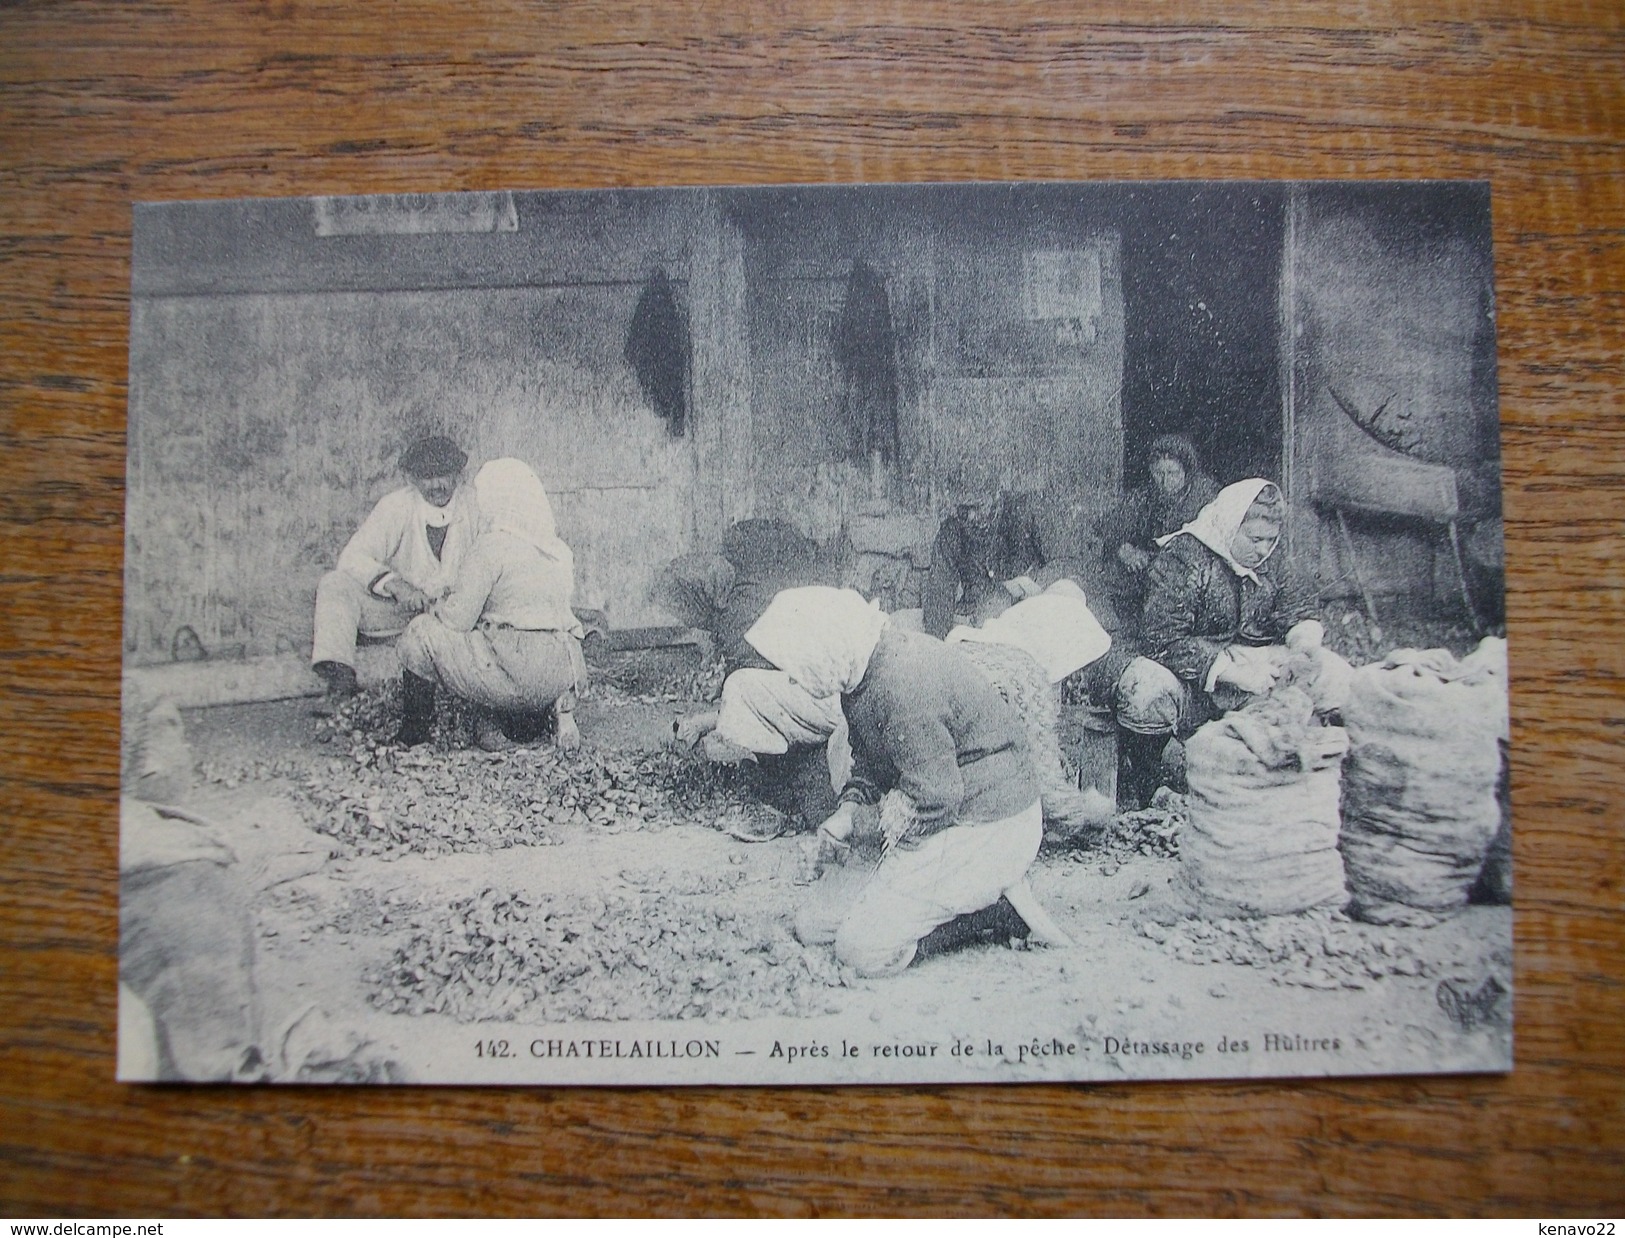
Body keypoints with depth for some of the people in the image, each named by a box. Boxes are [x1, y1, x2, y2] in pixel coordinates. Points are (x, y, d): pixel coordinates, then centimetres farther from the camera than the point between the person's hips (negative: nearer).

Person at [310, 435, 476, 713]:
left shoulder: (473, 509, -7)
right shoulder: (396, 506, -7)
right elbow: (354, 557, -11)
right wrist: (393, 584, -29)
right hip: (395, 607, 1)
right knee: (334, 585, -21)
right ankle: (341, 681, -32)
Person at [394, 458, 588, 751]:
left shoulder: (493, 545, -6)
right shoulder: (559, 551, 16)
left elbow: (457, 619, -7)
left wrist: (438, 606, 14)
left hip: (519, 674, -7)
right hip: (566, 675, 7)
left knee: (420, 634, 7)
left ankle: (412, 734, 12)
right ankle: (560, 708, 11)